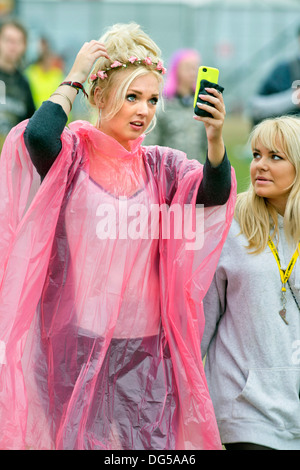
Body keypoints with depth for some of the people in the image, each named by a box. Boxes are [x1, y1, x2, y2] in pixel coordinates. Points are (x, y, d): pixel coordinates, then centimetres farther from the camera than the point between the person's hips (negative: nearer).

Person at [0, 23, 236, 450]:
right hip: (76, 336, -3)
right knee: (76, 438, 2)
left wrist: (216, 138, -29)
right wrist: (74, 79, -11)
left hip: (145, 339, 3)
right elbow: (38, 135, -24)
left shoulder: (161, 166, 8)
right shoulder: (72, 153, -1)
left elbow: (213, 192, -10)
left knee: (154, 439, 3)